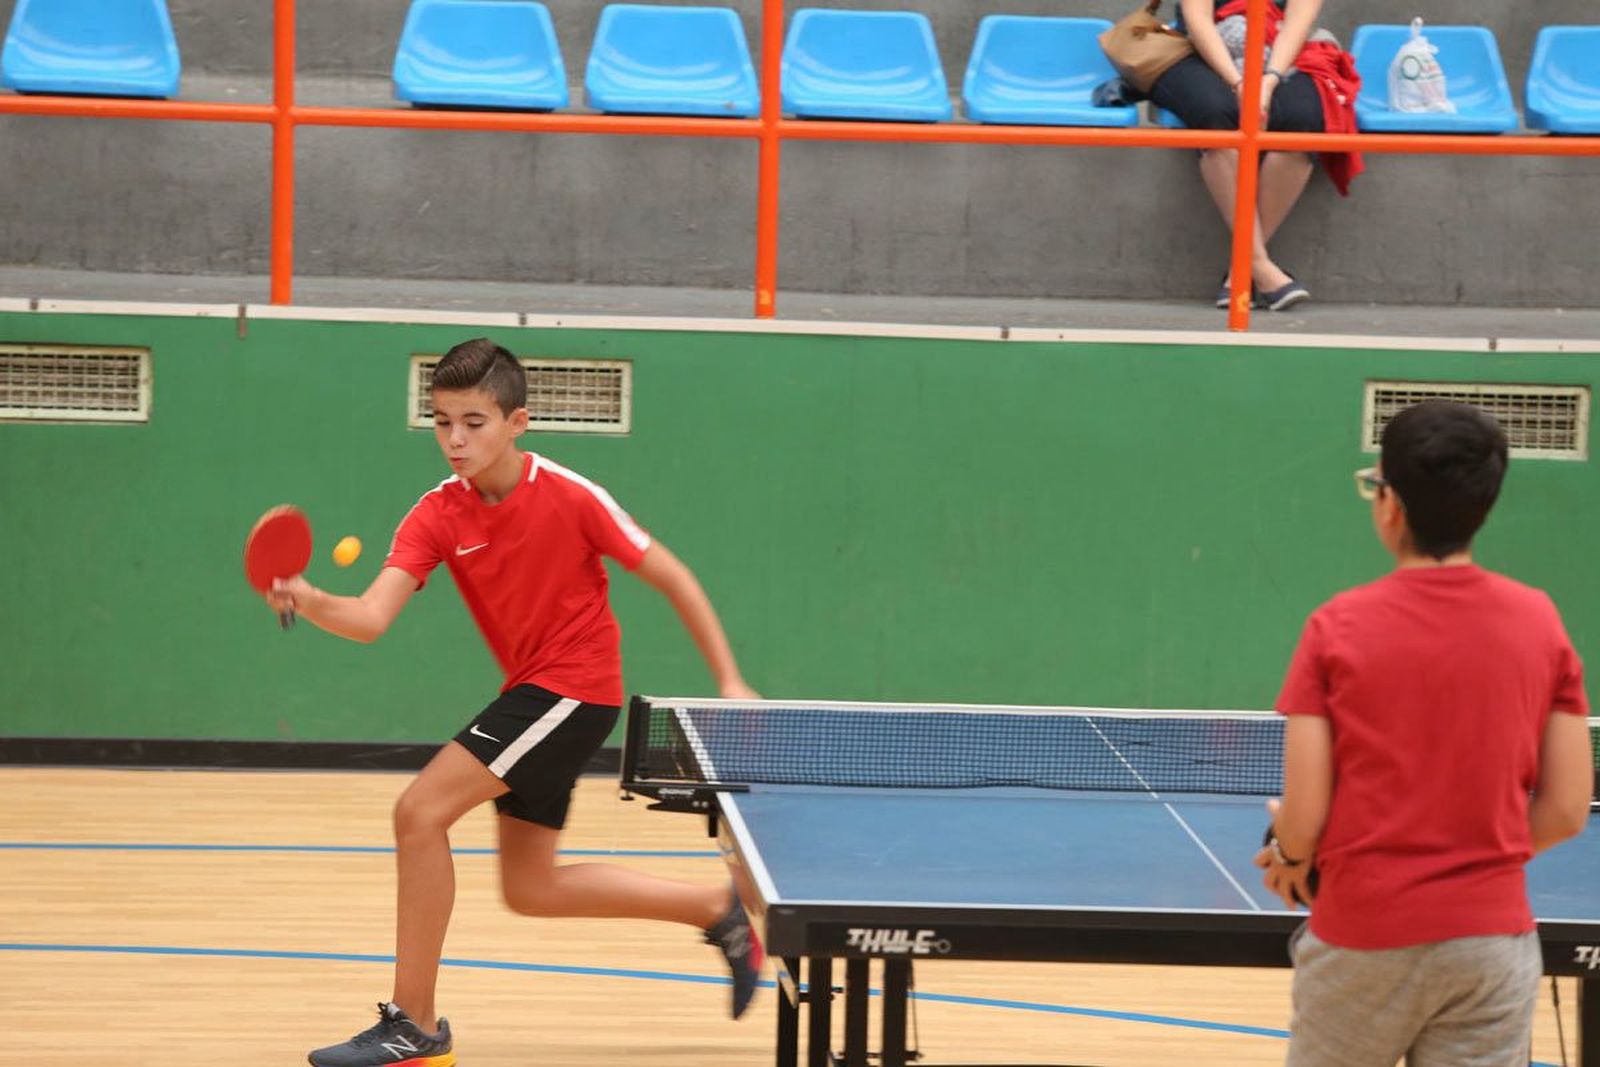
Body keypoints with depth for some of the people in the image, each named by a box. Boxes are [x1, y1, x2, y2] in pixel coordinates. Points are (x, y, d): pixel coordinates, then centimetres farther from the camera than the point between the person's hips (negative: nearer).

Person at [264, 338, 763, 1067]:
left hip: (574, 688, -7)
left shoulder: (569, 498, -18)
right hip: (527, 691, 7)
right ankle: (720, 911, 31)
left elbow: (671, 578, -8)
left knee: (421, 811, -18)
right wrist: (310, 603, -40)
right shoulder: (437, 515, -6)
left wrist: (730, 681, -7)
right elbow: (371, 618, -18)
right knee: (530, 890, 15)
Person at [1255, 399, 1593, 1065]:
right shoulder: (1540, 622, -1)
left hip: (1365, 941, -2)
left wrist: (1288, 858, 13)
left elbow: (1303, 819, -9)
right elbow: (1566, 811, 0)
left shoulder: (1338, 628, -9)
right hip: (1493, 940, 2)